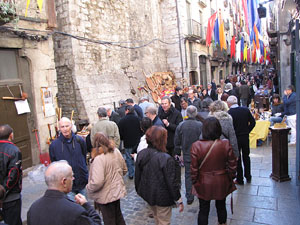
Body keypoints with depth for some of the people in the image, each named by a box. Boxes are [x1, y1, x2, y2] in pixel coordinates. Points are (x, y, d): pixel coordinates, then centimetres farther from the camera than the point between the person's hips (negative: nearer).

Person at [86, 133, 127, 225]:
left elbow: (97, 182, -33)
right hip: (118, 191, 7)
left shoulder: (99, 159, -29)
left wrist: (88, 188, -13)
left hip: (106, 196, -7)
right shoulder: (116, 152, -6)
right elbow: (124, 170, 7)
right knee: (118, 215, 29)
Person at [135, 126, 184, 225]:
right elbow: (171, 182, -22)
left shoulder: (141, 154, -10)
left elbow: (137, 176, 1)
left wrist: (139, 190, 17)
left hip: (147, 194, 6)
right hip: (163, 198, -6)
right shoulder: (167, 159, -29)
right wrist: (179, 200, -8)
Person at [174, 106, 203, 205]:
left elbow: (177, 141, -2)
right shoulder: (200, 125, -15)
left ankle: (189, 197, 15)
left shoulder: (181, 125, -8)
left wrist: (177, 153, 10)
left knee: (188, 175, 11)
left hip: (187, 154, 1)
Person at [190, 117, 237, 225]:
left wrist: (194, 182, 3)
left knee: (203, 210, 15)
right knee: (221, 206, 25)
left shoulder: (196, 146, -20)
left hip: (204, 184, -2)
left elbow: (194, 168, -13)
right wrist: (230, 179, 10)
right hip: (222, 183, 2)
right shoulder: (225, 144, -16)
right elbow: (232, 165, -6)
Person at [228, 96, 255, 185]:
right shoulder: (246, 110, -4)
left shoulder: (229, 113, -19)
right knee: (246, 156, 20)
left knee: (237, 158, 10)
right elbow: (253, 122, 0)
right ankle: (248, 177, 31)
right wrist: (247, 131, 9)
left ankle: (240, 179, 18)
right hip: (245, 137, 4)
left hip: (235, 138, -4)